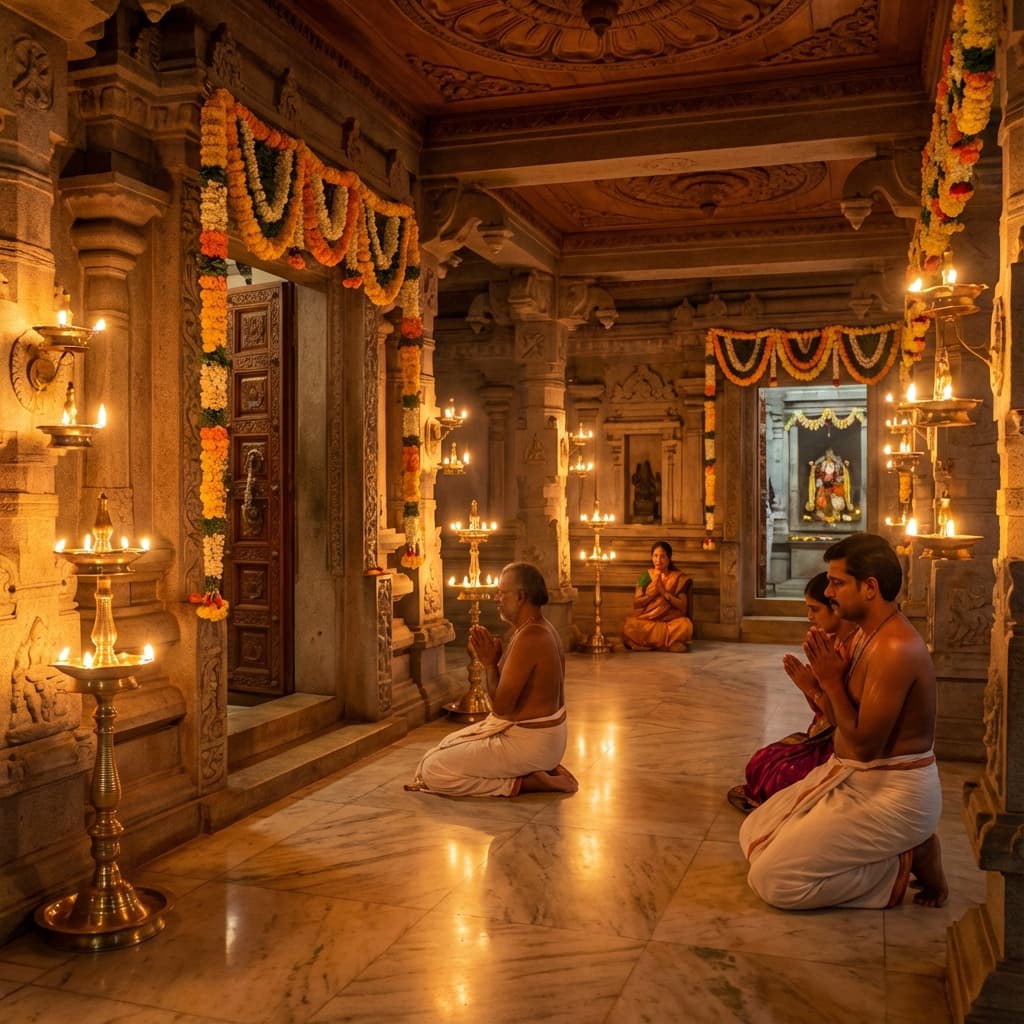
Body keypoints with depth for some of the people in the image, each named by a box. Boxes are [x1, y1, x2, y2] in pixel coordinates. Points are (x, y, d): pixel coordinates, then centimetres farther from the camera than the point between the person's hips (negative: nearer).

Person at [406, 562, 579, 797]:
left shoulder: (528, 638, -25)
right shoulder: (543, 629, 7)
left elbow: (501, 706, -24)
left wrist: (489, 663, -13)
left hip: (529, 743, -10)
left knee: (432, 769, -10)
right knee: (450, 744, 27)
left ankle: (521, 783, -7)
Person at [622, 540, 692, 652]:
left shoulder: (678, 578, 5)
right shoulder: (645, 577, 9)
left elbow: (683, 606, -3)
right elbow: (635, 604, 3)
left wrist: (664, 592, -13)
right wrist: (653, 593, -10)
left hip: (671, 621, 0)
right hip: (646, 621, 0)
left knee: (685, 625, -34)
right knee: (630, 626, -32)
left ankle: (650, 644, -15)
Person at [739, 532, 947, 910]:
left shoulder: (895, 648, -24)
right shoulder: (866, 635, 7)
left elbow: (864, 745, -24)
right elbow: (846, 720, 8)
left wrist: (831, 682, -17)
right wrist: (826, 683, -11)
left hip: (892, 793, -10)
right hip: (852, 777, 10)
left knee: (774, 879, -13)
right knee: (755, 832, 15)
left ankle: (904, 863, 0)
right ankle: (900, 849, 10)